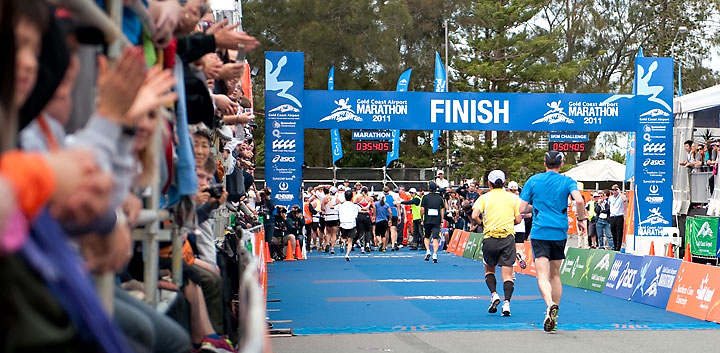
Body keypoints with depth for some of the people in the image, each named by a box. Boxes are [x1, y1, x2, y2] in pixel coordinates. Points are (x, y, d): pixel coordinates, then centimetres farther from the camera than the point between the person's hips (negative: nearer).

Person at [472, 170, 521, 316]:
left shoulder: (484, 198, 2)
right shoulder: (513, 197, 7)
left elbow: (475, 215, -12)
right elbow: (518, 219, 5)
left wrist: (481, 223, 8)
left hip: (490, 237, -1)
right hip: (508, 237, 1)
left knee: (489, 270, 18)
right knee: (507, 273, -1)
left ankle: (494, 295, -2)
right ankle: (506, 303, -14)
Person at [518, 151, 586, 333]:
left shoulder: (533, 180, 4)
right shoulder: (567, 181, 3)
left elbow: (521, 208, 2)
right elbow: (579, 200, -15)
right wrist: (581, 219, 1)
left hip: (539, 233, -2)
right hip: (560, 233, 2)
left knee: (542, 275, -9)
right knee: (555, 274, 15)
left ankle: (550, 304, -35)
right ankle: (553, 316, 18)